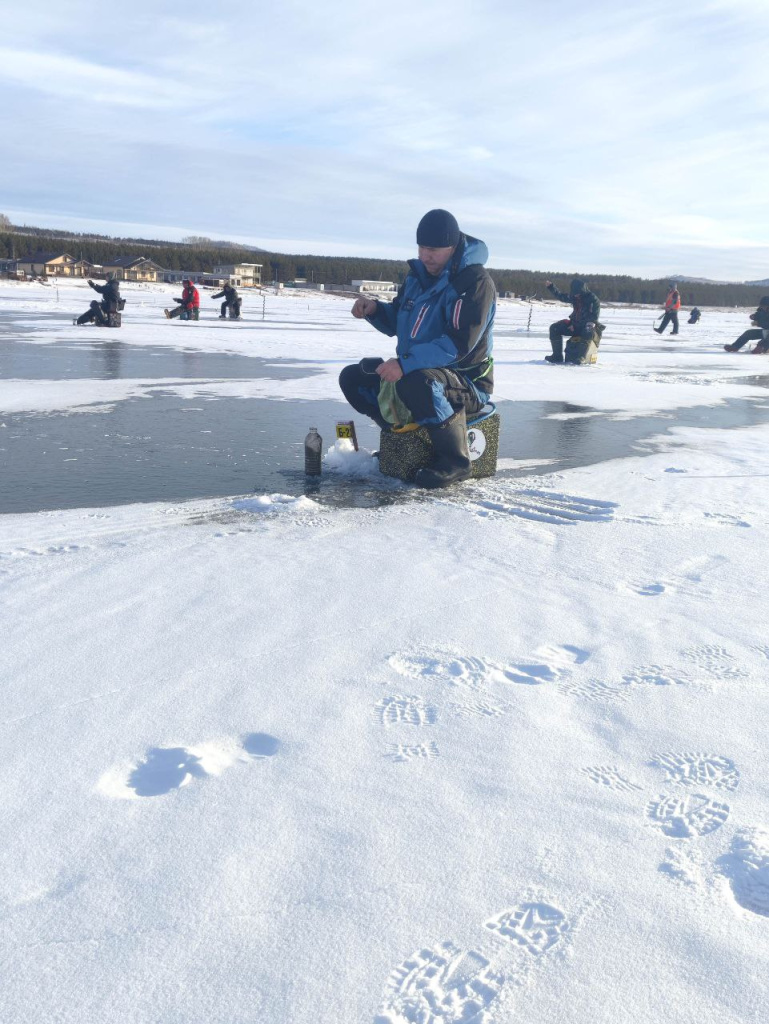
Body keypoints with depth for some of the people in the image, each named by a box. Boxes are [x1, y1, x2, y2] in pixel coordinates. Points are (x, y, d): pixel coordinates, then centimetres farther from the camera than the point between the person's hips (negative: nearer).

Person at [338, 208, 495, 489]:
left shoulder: (475, 281, -18)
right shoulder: (418, 273, 7)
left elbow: (459, 343, -28)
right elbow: (395, 324, 17)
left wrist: (406, 364, -36)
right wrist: (374, 309, -5)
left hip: (467, 384, -8)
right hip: (416, 371, 9)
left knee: (415, 383, -40)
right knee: (352, 378, 6)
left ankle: (454, 460, -21)